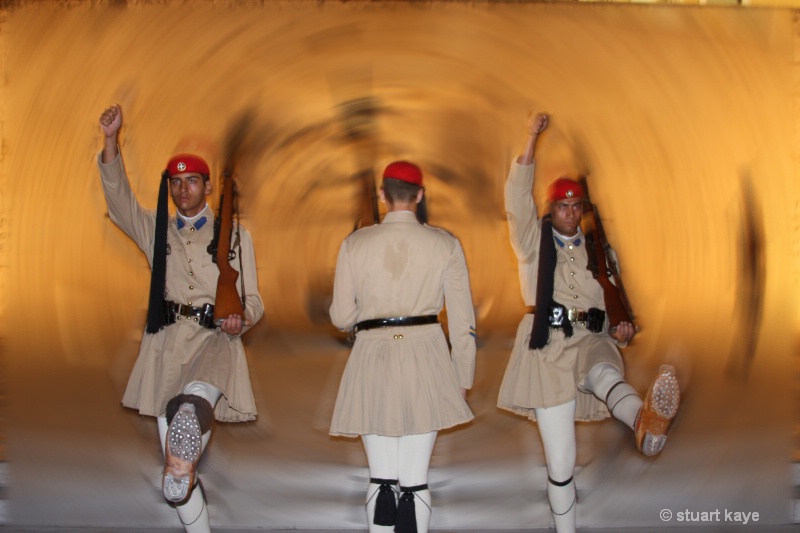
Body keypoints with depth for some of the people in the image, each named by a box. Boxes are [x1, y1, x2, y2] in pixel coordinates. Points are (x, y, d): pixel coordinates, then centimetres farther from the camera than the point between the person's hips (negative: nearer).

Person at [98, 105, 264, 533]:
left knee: (193, 406, -41)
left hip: (215, 338, -3)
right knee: (176, 478, 3)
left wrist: (241, 318, -16)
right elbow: (117, 196, 2)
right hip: (167, 342, 3)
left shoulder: (233, 235, 11)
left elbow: (252, 299, 8)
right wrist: (110, 140, -10)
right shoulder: (154, 230, 18)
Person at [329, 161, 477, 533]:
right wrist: (463, 377, 13)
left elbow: (341, 317, 4)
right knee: (415, 481, 5)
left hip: (373, 361, 1)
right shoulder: (445, 244, 1)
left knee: (381, 479, 10)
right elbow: (462, 321, 3)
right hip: (425, 361, 0)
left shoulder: (355, 243, 1)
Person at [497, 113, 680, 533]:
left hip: (590, 340, 1)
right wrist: (532, 138, -18)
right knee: (560, 459, -2)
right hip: (549, 346, -1)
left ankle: (645, 421, -70)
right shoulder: (533, 241, 7)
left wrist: (619, 333, 0)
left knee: (606, 377, -39)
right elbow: (517, 198, -10)